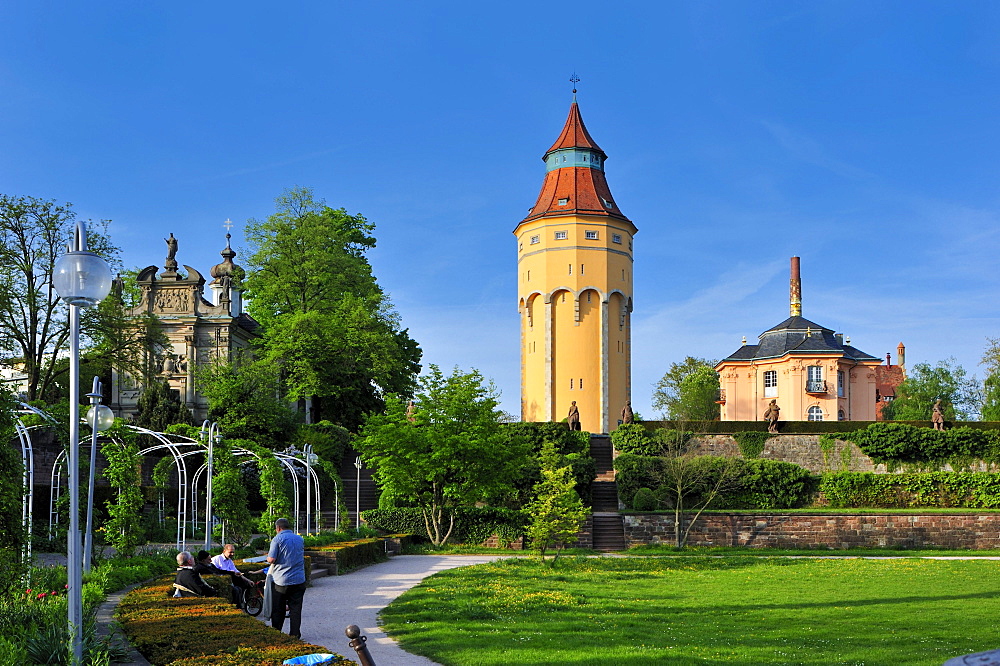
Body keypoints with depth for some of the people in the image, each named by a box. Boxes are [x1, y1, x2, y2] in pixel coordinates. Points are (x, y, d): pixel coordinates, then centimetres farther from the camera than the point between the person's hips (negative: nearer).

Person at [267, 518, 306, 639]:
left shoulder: (277, 539, -8)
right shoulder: (299, 539, 9)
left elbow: (271, 559, -15)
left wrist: (269, 559, 7)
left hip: (280, 580, -4)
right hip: (298, 579, 4)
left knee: (278, 610, 7)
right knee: (295, 609, 7)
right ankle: (294, 634, 6)